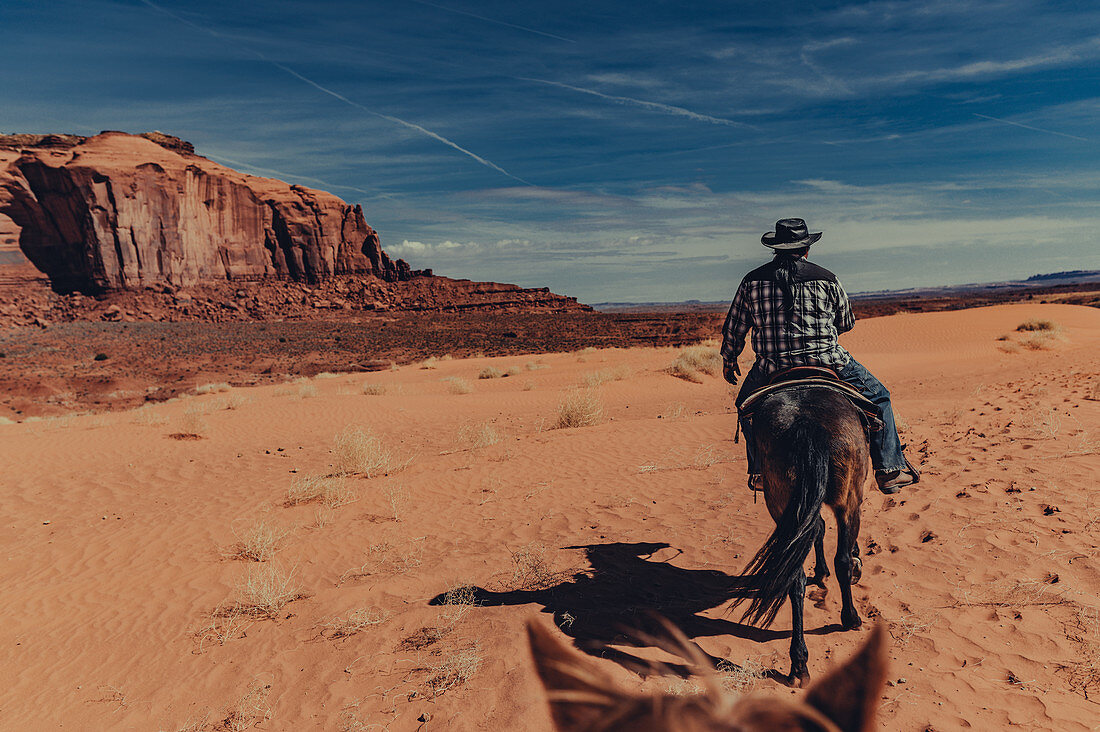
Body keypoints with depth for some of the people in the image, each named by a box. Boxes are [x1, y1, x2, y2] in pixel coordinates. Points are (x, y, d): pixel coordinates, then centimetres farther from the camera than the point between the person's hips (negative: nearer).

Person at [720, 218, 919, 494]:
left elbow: (733, 331, 11)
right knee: (878, 396, 20)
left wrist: (729, 362, 28)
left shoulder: (752, 281, 5)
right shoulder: (826, 279, 2)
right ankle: (889, 470, 21)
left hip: (772, 369, 1)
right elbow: (846, 323, 15)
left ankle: (758, 469, 28)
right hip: (828, 363, -1)